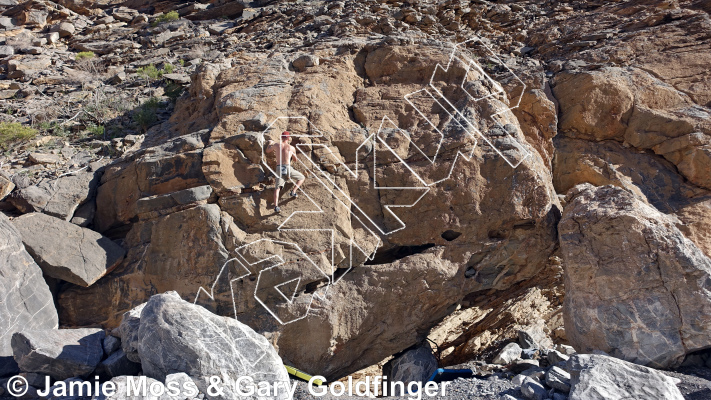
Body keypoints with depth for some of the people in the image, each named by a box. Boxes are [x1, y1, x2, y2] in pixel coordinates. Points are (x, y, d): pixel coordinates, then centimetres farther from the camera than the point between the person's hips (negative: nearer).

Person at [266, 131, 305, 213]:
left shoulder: (276, 145, 11)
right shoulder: (292, 148, 9)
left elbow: (267, 151, 29)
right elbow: (295, 160, 22)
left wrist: (270, 143, 47)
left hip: (279, 168, 2)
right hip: (287, 168, -2)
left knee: (277, 188, 1)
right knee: (302, 178, 16)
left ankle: (276, 206, -14)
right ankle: (293, 191, -1)